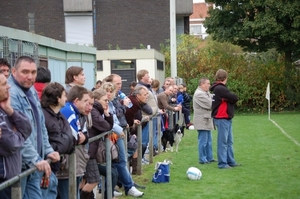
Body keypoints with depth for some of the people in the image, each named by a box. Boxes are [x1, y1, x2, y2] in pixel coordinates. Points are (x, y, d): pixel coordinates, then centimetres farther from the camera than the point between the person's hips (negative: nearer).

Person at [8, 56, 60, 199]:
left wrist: (48, 150, 13)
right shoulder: (10, 94, -19)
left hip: (35, 163, 9)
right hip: (21, 164, -9)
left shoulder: (32, 91, 13)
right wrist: (35, 159, -26)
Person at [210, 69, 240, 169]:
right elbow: (235, 98, -18)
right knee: (223, 142, -6)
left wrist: (229, 99, -3)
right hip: (222, 119, -10)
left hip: (227, 118, 10)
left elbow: (232, 99, 15)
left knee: (229, 142, 14)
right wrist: (230, 99, -1)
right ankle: (222, 163, -2)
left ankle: (231, 161, 20)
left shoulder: (218, 88, 16)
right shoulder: (220, 89, -16)